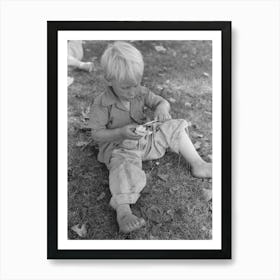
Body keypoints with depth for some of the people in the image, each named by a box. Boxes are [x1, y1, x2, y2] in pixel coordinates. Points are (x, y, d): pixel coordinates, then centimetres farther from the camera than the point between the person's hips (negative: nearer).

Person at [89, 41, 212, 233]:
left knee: (175, 128, 0)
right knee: (124, 168, -37)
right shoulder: (102, 105, -16)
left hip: (146, 138, 6)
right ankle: (123, 212, -49)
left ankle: (198, 165, 6)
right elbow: (97, 134, -15)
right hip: (120, 147, -6)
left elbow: (162, 102, 6)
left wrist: (162, 108, -21)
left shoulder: (141, 92, 0)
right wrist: (121, 132, -30)